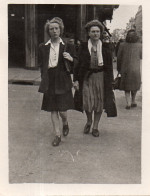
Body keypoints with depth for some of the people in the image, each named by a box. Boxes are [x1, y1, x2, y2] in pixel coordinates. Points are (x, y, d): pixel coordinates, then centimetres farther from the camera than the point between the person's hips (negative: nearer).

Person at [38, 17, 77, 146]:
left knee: (62, 110, -4)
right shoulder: (43, 47, 8)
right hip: (49, 81, 2)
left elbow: (76, 64, 6)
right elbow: (41, 65, 12)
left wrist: (70, 59, -16)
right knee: (53, 110, 6)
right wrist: (44, 80, 2)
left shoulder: (67, 46, 3)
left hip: (63, 81, -2)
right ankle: (57, 135, 18)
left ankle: (65, 123, 30)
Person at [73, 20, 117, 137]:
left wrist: (109, 82, -2)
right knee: (87, 102, -2)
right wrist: (76, 79, -4)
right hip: (86, 77, 0)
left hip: (100, 77, 1)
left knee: (99, 102, 7)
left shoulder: (105, 47, 0)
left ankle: (95, 126, 26)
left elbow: (109, 66, 3)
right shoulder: (83, 46, -1)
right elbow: (78, 64, 1)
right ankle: (89, 121, 30)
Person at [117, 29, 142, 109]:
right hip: (136, 69, 0)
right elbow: (141, 57, 7)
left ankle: (128, 103, -2)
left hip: (125, 69, 0)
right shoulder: (139, 45, -6)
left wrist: (119, 69, 10)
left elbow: (119, 58, -1)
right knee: (135, 85, 21)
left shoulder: (122, 45, -5)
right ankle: (133, 101, 25)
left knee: (126, 87, 12)